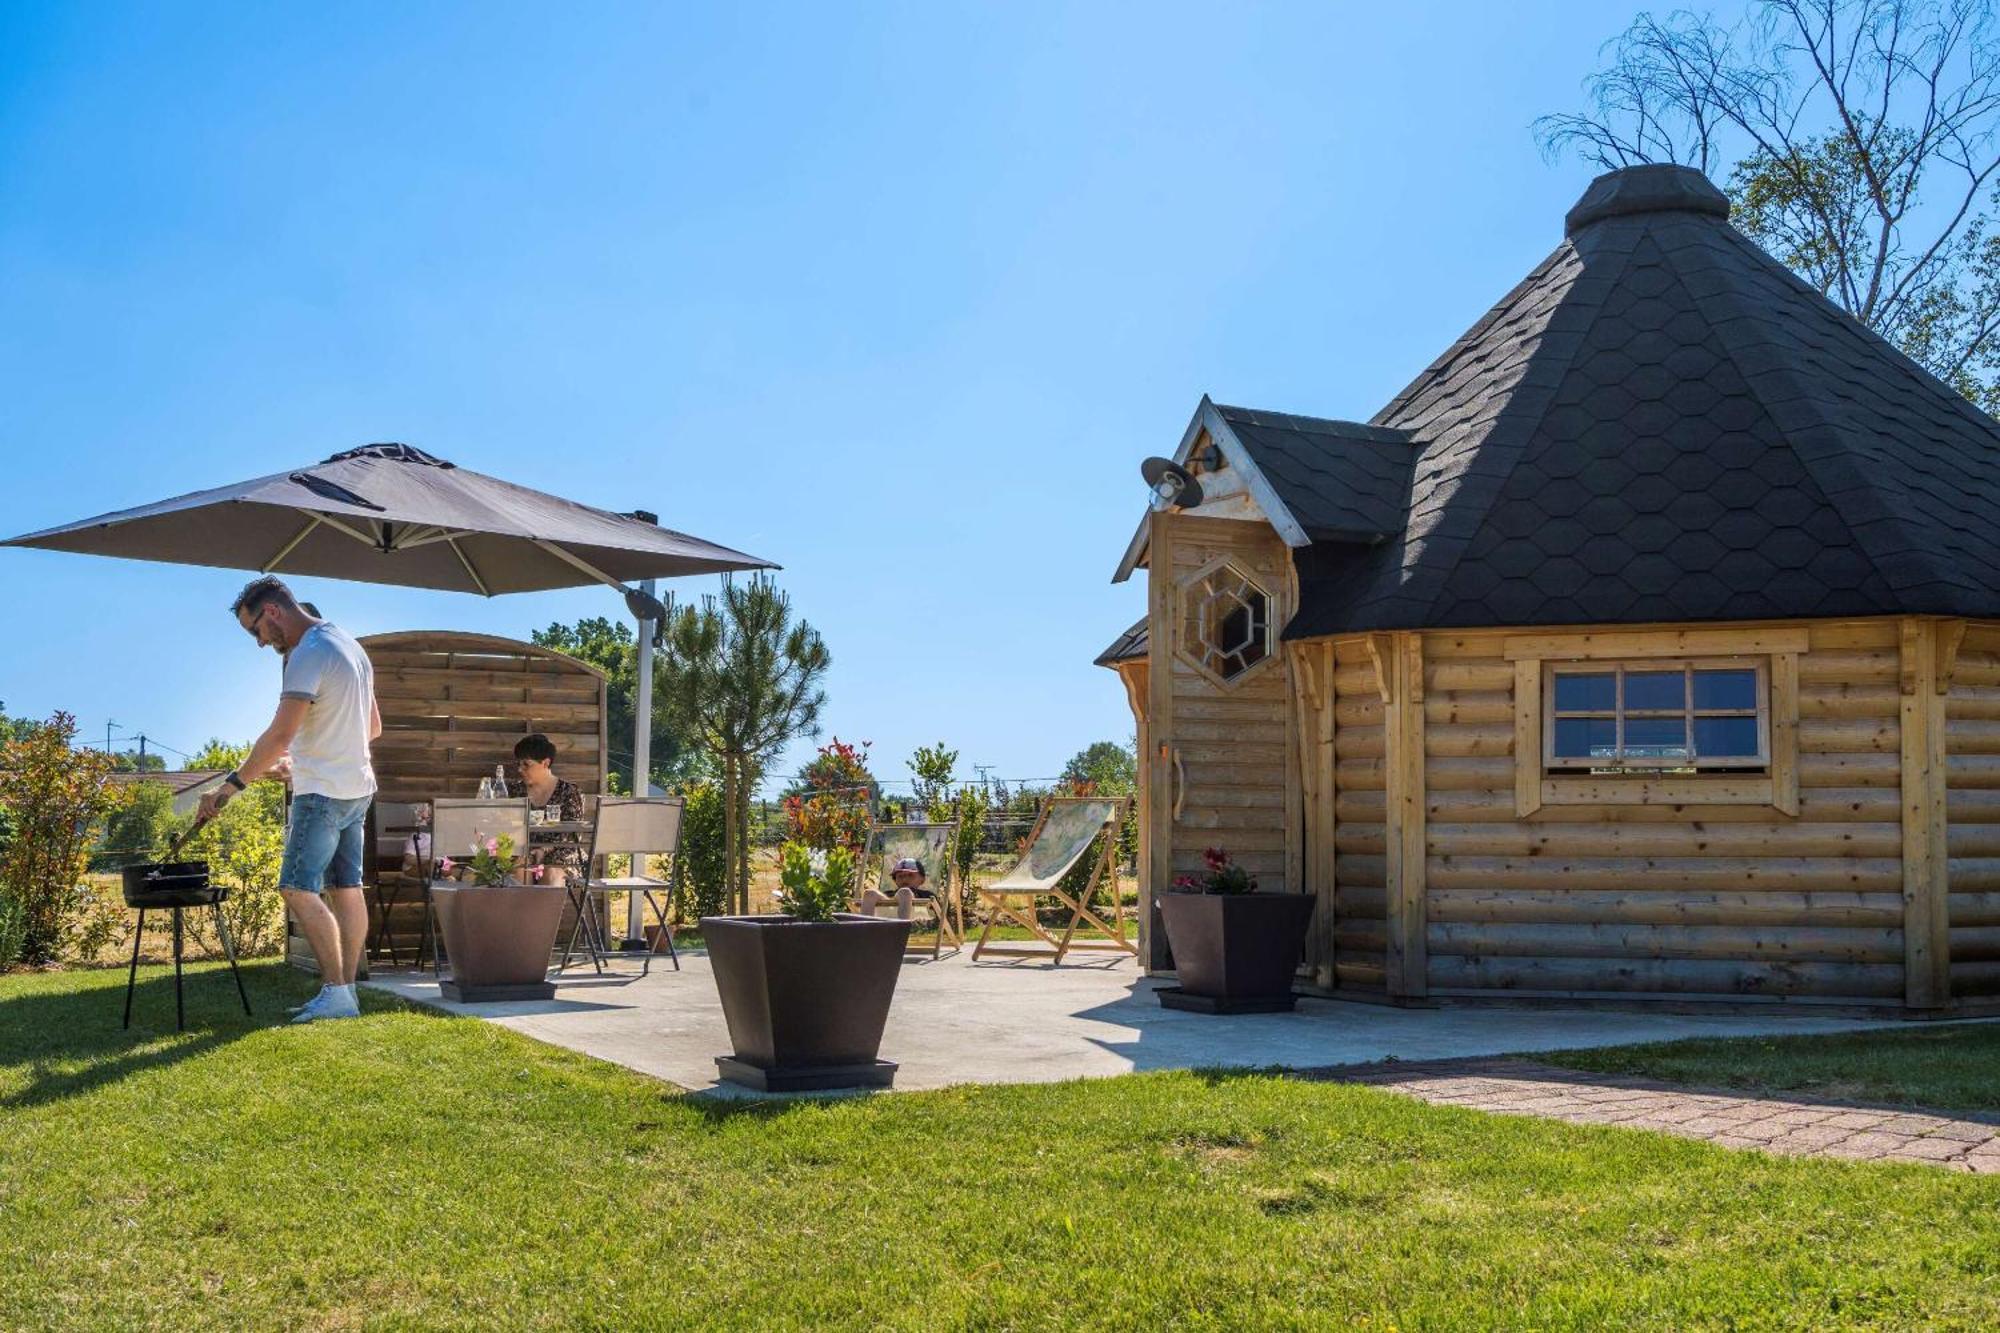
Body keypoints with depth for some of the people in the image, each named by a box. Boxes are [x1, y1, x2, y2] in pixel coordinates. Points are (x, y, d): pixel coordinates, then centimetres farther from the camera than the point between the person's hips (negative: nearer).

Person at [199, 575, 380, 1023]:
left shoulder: (308, 655, -17)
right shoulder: (349, 645, 14)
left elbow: (280, 735, -24)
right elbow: (373, 727, 22)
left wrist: (231, 785, -20)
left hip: (323, 793, -10)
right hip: (357, 789, 10)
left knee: (299, 889, -9)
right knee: (347, 889, 9)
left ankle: (336, 990, -12)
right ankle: (346, 991, 10)